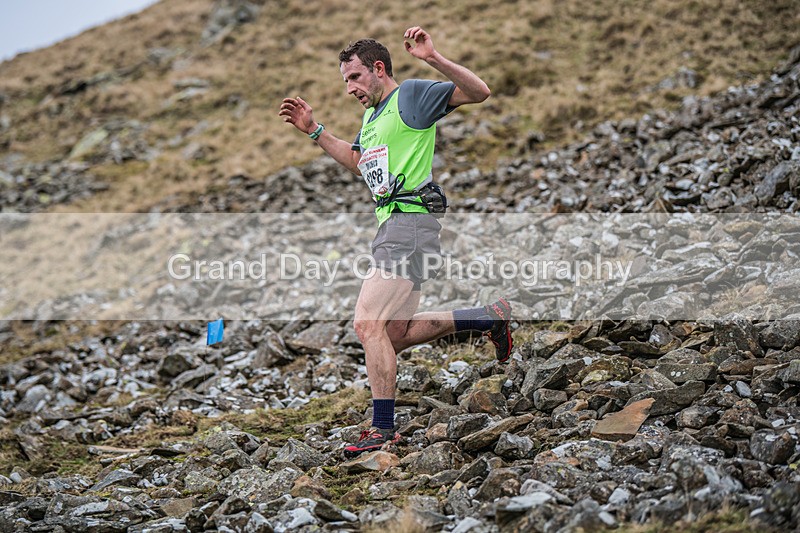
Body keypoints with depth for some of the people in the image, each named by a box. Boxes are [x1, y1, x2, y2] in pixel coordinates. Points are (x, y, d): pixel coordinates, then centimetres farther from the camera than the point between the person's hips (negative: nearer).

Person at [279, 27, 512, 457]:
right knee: (395, 337, 11)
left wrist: (432, 59, -24)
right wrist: (313, 130, 32)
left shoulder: (411, 94, -3)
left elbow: (479, 92, -13)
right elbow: (356, 162, 40)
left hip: (409, 222, -10)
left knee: (368, 324, -16)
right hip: (393, 227, 10)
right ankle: (491, 317, 19)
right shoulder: (373, 115, 24)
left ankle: (383, 429, -12)